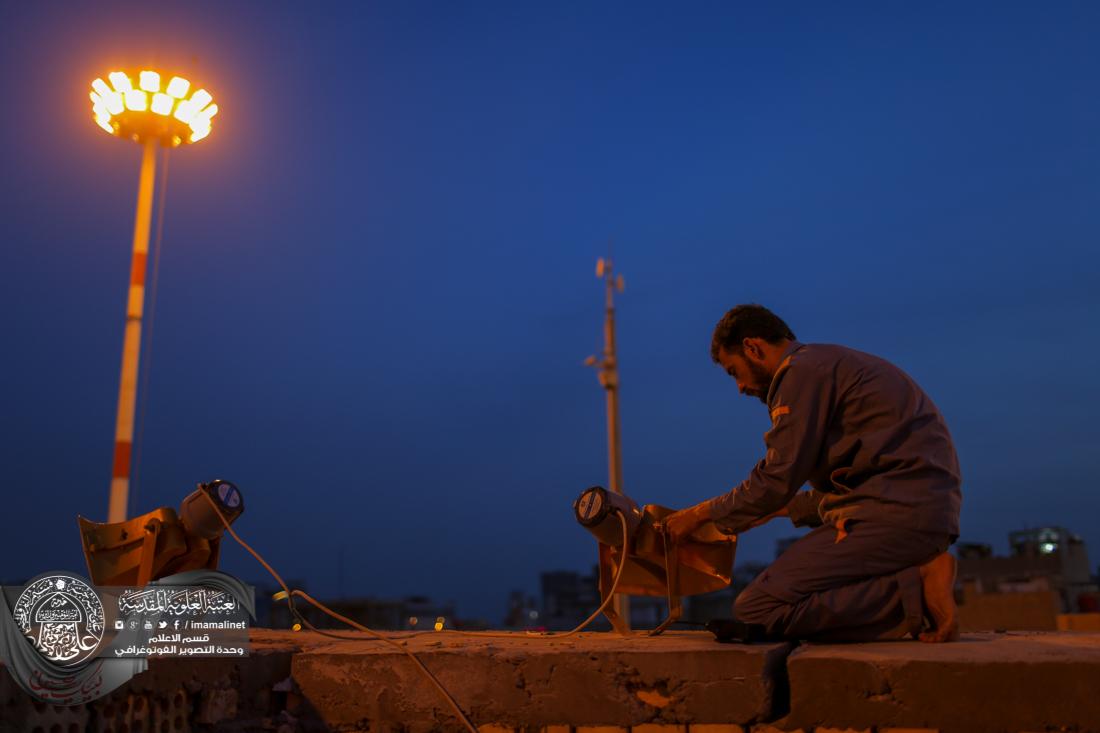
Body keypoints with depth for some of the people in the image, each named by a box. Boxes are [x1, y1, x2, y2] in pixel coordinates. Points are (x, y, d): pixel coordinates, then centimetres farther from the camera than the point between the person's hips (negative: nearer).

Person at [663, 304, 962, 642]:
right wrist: (786, 508, 31)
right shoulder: (834, 363, 26)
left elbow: (776, 482, -9)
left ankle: (914, 592, -16)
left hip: (898, 513, -10)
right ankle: (918, 578, 1)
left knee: (755, 609, -13)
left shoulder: (804, 370, -5)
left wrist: (701, 514, 5)